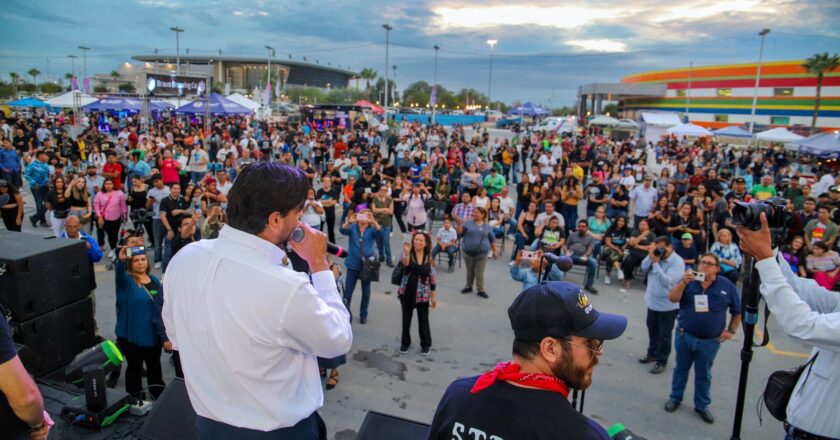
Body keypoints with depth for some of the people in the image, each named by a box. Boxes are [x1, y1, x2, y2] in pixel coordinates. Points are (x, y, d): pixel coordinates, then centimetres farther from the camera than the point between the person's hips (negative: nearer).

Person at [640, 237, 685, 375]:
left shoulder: (677, 262, -22)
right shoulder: (657, 255, -1)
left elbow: (666, 281, -30)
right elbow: (644, 268, 0)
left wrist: (656, 263, -31)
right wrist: (650, 256, -17)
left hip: (667, 305, -7)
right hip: (653, 301, 7)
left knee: (664, 335, 5)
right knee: (652, 329, 22)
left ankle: (661, 361, 18)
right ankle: (652, 353, 39)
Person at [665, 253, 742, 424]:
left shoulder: (727, 286, -3)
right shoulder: (688, 281, -5)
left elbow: (737, 311, 8)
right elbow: (672, 298, -19)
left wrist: (731, 330, 2)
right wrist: (683, 282, -31)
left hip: (710, 341, 0)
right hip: (684, 336, 0)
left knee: (704, 374, 14)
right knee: (681, 369, 16)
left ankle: (702, 405, 30)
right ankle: (675, 398, 32)